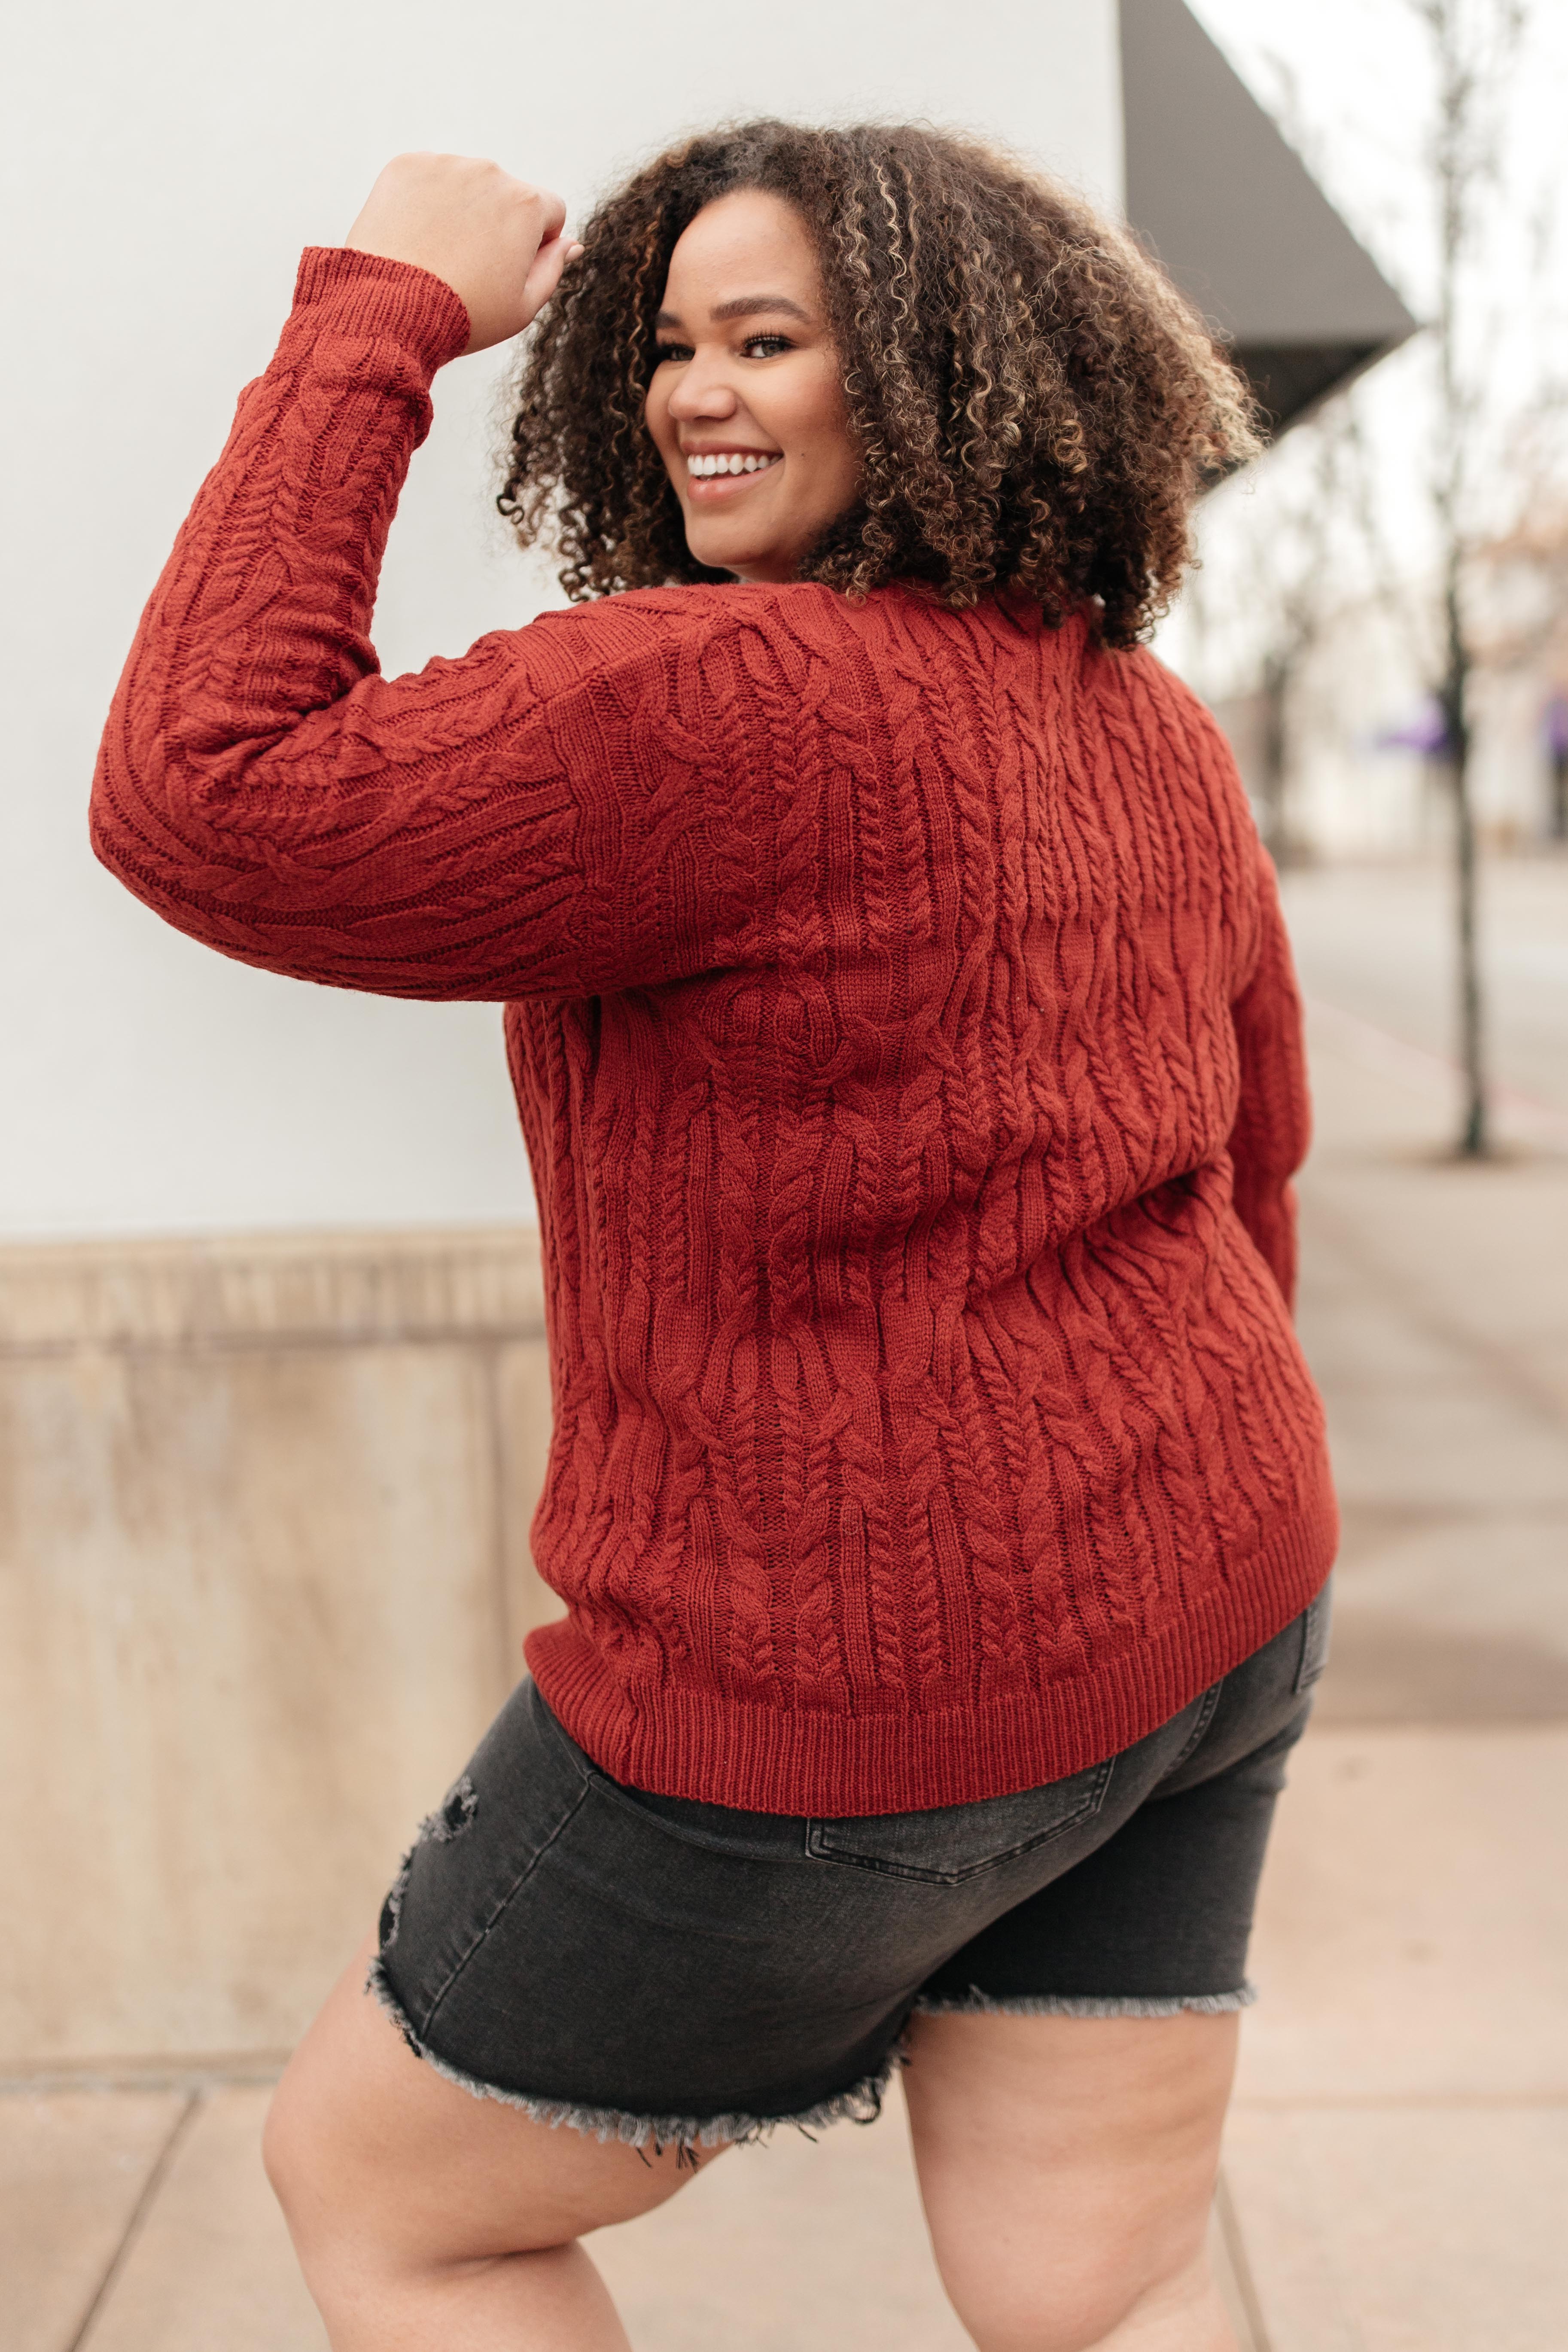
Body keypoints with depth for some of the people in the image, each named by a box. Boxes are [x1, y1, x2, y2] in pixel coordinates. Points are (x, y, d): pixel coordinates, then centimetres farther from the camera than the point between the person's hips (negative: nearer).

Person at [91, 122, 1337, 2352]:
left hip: (853, 1685, -8)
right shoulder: (1150, 731, 5)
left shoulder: (730, 705, -23)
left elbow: (203, 807, -23)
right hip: (1198, 1616, 8)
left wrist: (376, 316, -16)